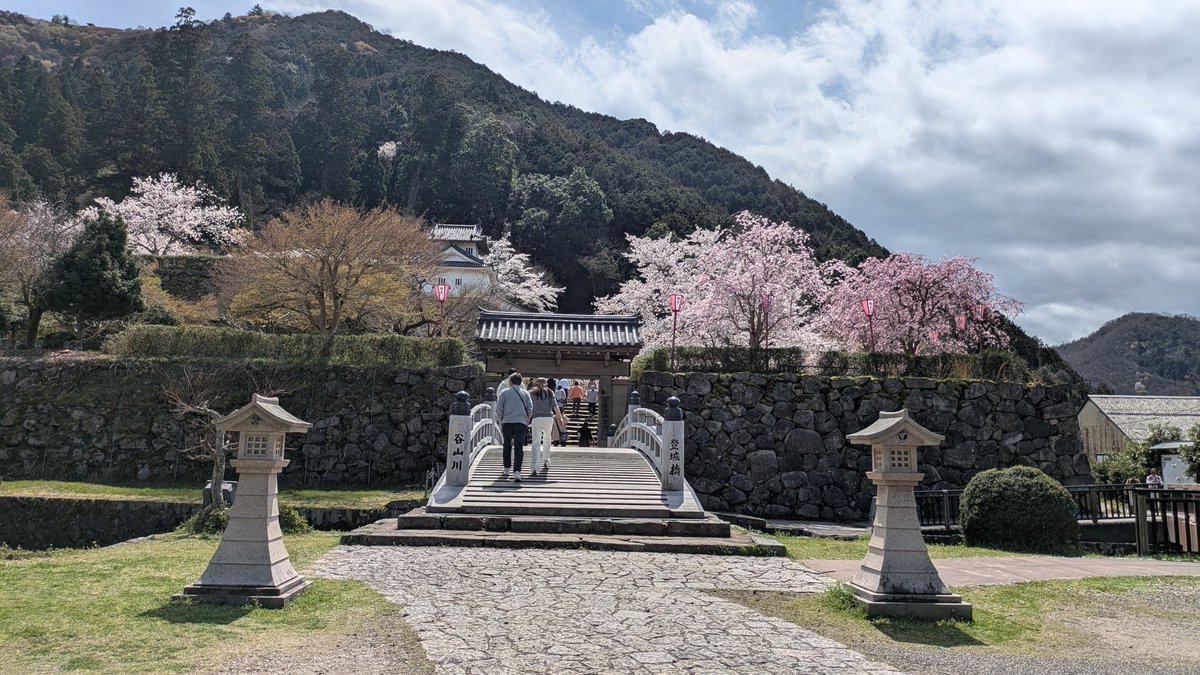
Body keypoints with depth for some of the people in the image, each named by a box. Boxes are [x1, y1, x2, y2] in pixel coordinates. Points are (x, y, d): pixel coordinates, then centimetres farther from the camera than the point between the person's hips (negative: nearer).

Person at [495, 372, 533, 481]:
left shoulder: (505, 392, 4)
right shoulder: (525, 393, 9)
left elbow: (499, 409, 1)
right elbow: (530, 408, 9)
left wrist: (501, 420, 16)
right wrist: (526, 421, 20)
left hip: (507, 423, 0)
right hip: (521, 423, 0)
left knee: (507, 446, 17)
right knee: (519, 448, -4)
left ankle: (506, 470, 24)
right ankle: (517, 472, -16)